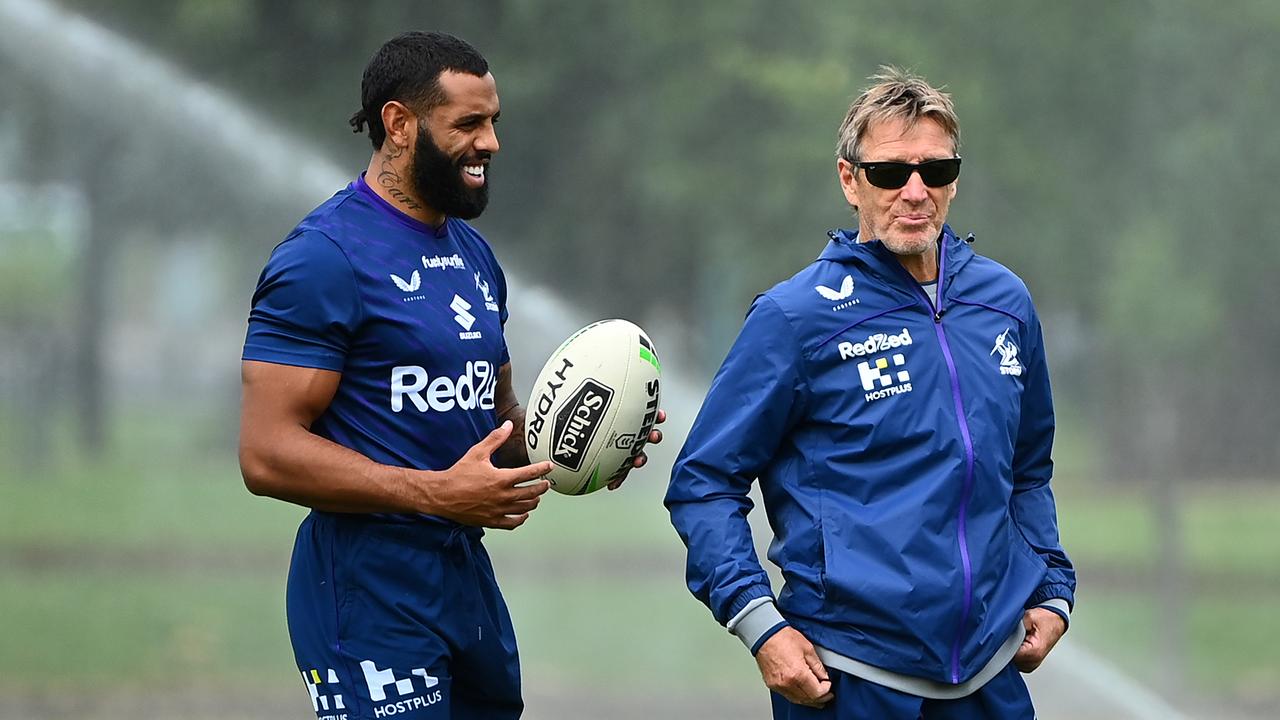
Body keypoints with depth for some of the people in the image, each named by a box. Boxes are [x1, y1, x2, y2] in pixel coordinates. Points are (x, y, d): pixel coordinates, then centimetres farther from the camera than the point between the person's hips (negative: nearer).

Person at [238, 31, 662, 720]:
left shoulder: (473, 256, 16)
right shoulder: (325, 256, -12)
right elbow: (267, 454, -19)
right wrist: (438, 494, -24)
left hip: (466, 575, 9)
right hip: (369, 580, -9)